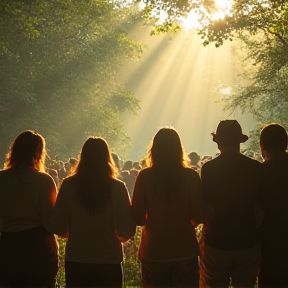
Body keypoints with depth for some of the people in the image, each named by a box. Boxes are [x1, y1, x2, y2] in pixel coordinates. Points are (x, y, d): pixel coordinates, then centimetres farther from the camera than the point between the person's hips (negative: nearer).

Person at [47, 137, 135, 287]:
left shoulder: (68, 185, -4)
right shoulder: (118, 187, -8)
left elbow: (58, 228, -4)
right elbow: (127, 232, -10)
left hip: (76, 262, 1)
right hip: (109, 263, -1)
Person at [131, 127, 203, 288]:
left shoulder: (145, 176, -6)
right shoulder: (191, 176, -6)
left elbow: (137, 217, -7)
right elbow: (198, 216, -6)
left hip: (154, 252, 0)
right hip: (185, 252, 0)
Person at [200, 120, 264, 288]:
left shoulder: (209, 168, -11)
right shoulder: (256, 168, -5)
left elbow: (207, 212, -12)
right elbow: (260, 210, -2)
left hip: (216, 242, -2)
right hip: (248, 242, 2)